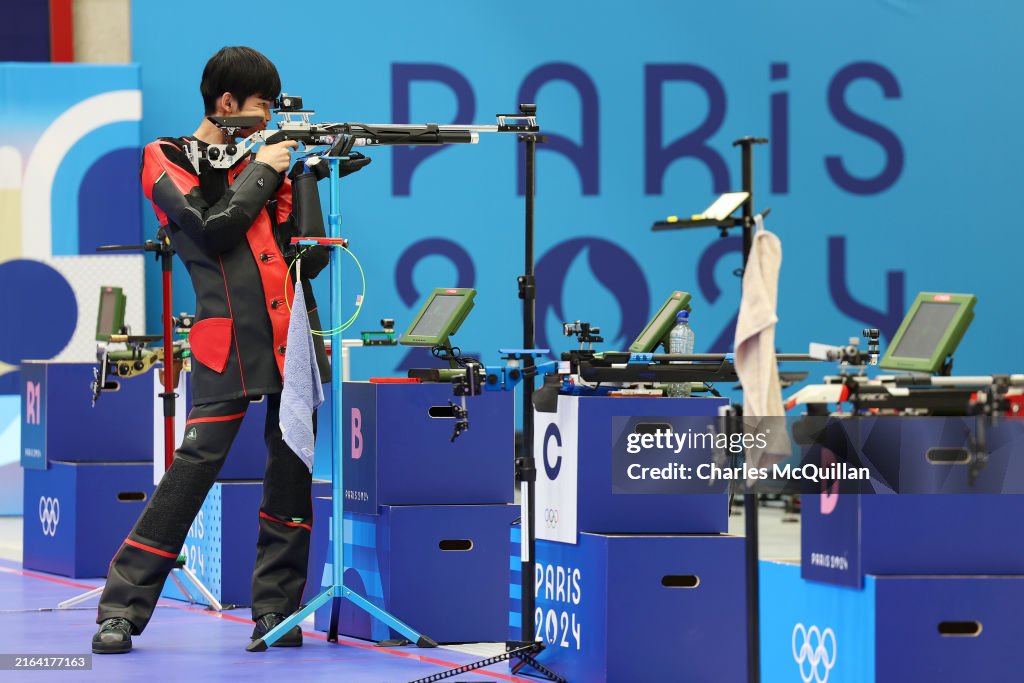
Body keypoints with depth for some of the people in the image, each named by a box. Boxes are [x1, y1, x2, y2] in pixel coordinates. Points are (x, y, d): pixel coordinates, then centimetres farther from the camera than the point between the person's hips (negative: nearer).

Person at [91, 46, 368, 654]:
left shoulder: (264, 163, 19)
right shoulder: (168, 160, 6)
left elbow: (309, 255, 14)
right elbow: (211, 228, -10)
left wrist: (308, 179, 4)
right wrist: (261, 171, -1)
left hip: (293, 336, 6)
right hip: (228, 342, -5)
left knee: (293, 470, 2)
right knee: (195, 464, -11)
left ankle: (275, 610, 9)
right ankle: (122, 610, -7)